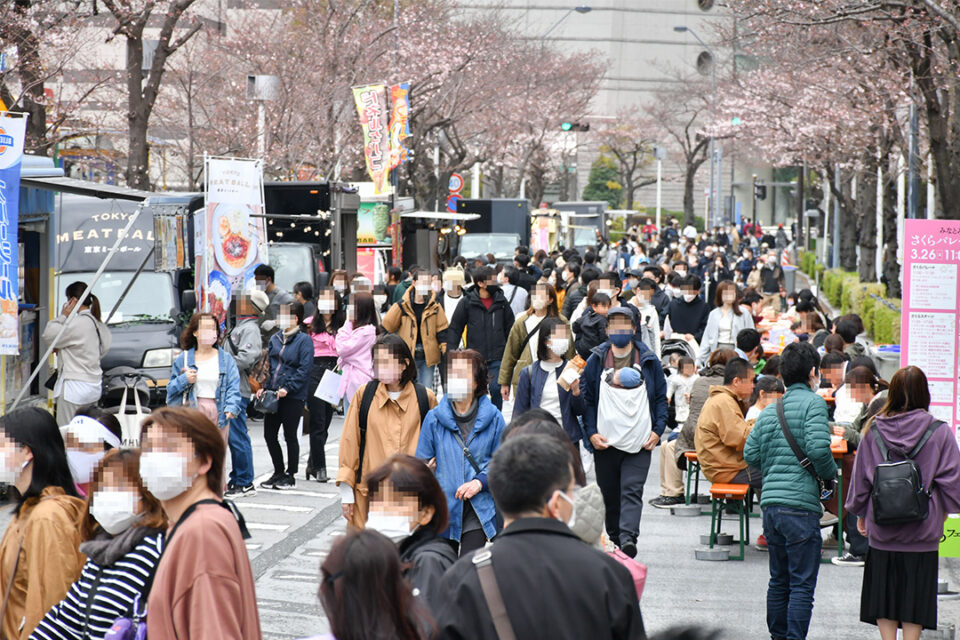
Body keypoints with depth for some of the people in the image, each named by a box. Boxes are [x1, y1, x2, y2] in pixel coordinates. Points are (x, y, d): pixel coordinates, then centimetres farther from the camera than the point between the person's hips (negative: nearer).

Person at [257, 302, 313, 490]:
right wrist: (264, 387, 4)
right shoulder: (275, 339, 13)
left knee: (290, 436, 2)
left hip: (293, 397, -6)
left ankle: (291, 475, 14)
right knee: (269, 434, 7)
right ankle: (278, 473, 22)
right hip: (273, 395, 6)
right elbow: (267, 364, 17)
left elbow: (305, 369, -14)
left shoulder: (304, 340, -7)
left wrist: (287, 388, -20)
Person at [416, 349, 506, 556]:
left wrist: (480, 482, -12)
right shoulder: (434, 418, 1)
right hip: (444, 507, 2)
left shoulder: (493, 418, 0)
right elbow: (422, 463, 6)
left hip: (479, 511, -2)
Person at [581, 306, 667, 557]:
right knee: (610, 494, 9)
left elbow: (661, 398, 11)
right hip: (605, 442, 1)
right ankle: (614, 539, 23)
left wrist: (657, 431, 0)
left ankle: (628, 538, -25)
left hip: (639, 442, -1)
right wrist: (591, 433, -3)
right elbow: (586, 398, 7)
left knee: (632, 491, -13)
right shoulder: (596, 361, 6)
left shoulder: (649, 362, 7)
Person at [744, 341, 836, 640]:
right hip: (800, 504, -7)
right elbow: (818, 449, -18)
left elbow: (750, 453, 11)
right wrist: (831, 473, -1)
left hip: (770, 503, 7)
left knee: (779, 579, 17)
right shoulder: (812, 403, -6)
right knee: (802, 584, -3)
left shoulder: (769, 410, 15)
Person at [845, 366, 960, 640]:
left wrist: (860, 513, 17)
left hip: (881, 529, 1)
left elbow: (860, 477, 5)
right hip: (922, 531, -1)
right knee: (914, 594, 6)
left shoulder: (873, 430, -2)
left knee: (884, 592, 10)